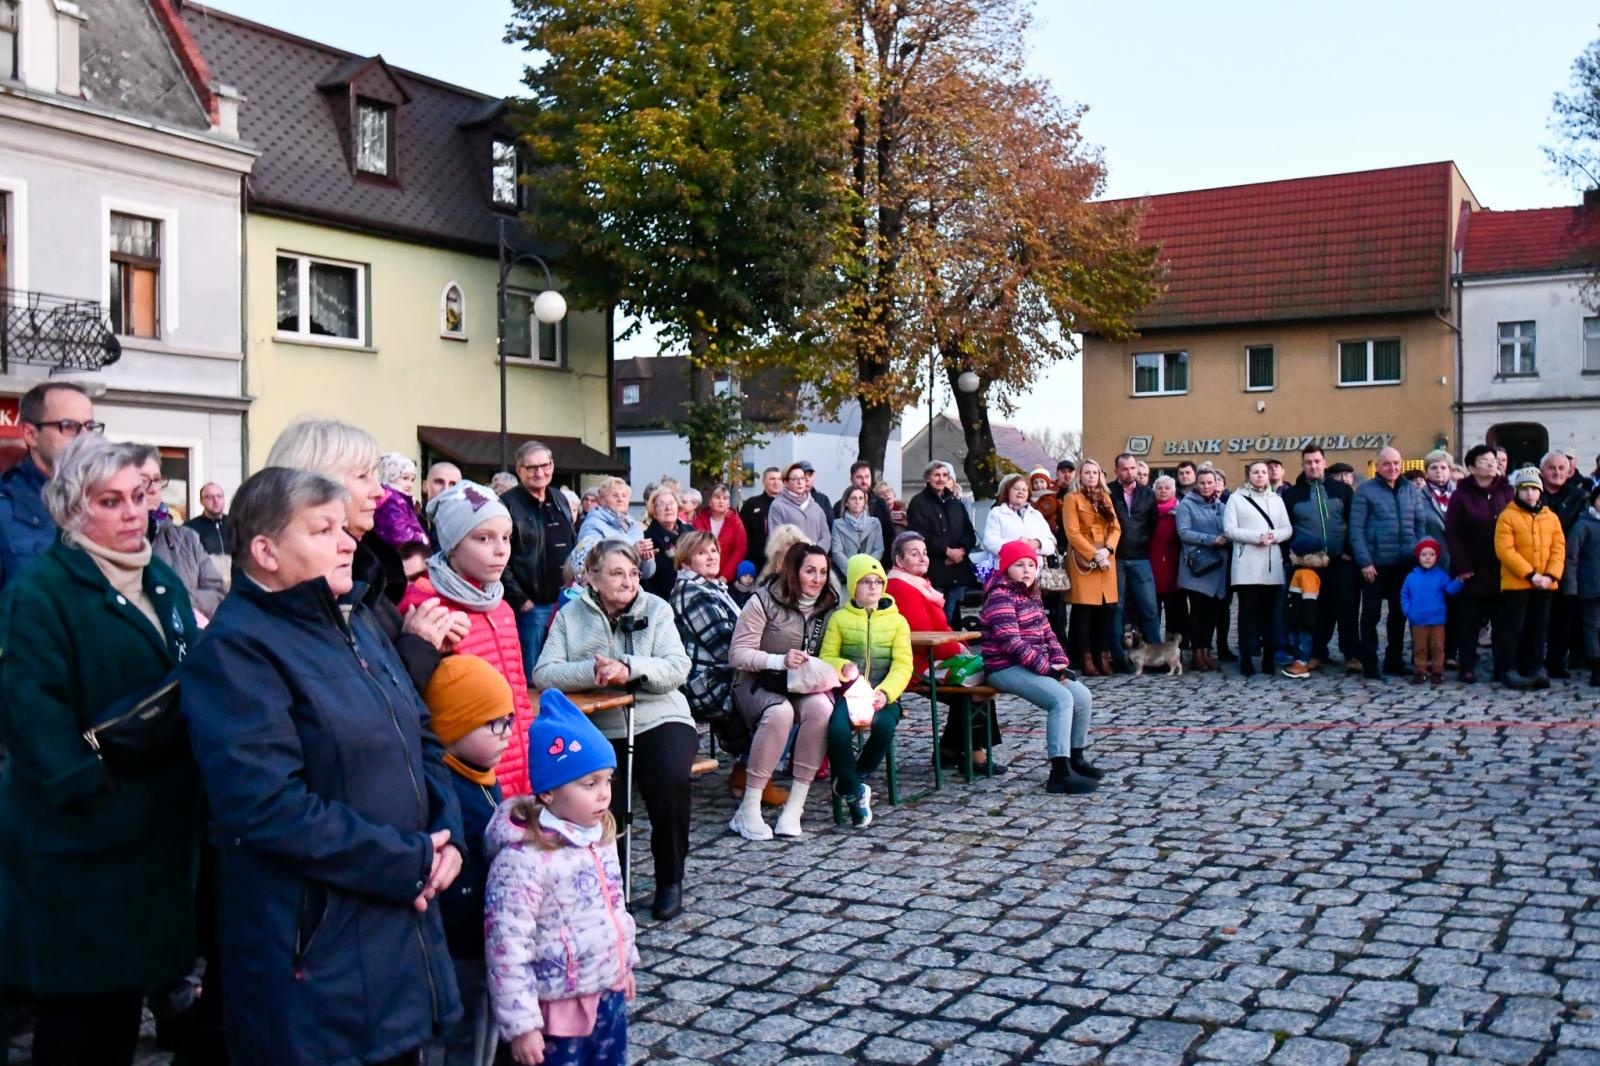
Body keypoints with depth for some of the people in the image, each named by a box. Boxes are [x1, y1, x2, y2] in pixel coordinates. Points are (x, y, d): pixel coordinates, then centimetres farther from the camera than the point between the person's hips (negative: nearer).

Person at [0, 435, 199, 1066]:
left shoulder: (162, 582, 12)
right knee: (77, 1004, 3)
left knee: (127, 984, 16)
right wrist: (89, 783, -25)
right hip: (80, 833, -7)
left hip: (156, 824, 7)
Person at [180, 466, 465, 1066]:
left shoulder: (356, 623, 12)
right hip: (317, 957, -8)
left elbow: (420, 736, 16)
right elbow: (270, 807, -25)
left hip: (403, 924, 8)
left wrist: (447, 836, -2)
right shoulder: (235, 649, -15)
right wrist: (409, 864, -18)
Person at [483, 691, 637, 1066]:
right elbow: (506, 948, -23)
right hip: (560, 1007, -8)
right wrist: (521, 1023, -21)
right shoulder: (524, 858, -24)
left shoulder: (599, 836, 2)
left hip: (610, 996, 8)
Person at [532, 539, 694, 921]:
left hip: (659, 719, 0)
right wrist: (591, 671, -23)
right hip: (600, 728, 0)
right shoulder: (571, 615, 7)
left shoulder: (656, 609, 7)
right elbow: (543, 673, -5)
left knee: (670, 779, -30)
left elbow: (678, 667, -5)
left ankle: (670, 881, -5)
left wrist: (630, 669, -22)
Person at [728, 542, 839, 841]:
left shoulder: (828, 606, 8)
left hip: (804, 684, 4)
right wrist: (780, 660, -25)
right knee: (779, 712, -38)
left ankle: (794, 806, -25)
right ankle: (748, 810, -29)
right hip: (757, 682, -4)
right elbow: (737, 654, -11)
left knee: (821, 707, -32)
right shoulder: (764, 601, -7)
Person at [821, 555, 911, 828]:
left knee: (884, 727, -32)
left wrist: (885, 692, -16)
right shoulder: (839, 618, 11)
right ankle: (855, 792, -11)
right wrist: (843, 667, -17)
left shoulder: (897, 620, 11)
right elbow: (825, 658, 6)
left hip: (883, 695, 1)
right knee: (837, 729, -32)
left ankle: (847, 782, -6)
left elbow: (903, 665, 2)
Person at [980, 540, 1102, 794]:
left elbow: (1047, 633, 17)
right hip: (1006, 668, -9)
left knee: (1083, 695, 2)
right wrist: (1047, 668, -20)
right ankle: (1060, 773, -28)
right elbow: (1012, 643, -22)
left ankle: (1075, 759, 16)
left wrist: (1060, 662, 0)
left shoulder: (1031, 596, 17)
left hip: (1036, 666, 9)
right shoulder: (1000, 596, -13)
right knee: (1062, 699, -25)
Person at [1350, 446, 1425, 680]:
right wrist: (1364, 561, -14)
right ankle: (1369, 664, 9)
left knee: (1400, 612, 12)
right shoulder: (1365, 490, -5)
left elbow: (1420, 524, 12)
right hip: (1375, 563, -4)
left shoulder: (1411, 490, 8)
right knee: (1371, 614, 3)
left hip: (1405, 563, 4)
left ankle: (1394, 660, 24)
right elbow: (1356, 528, -8)